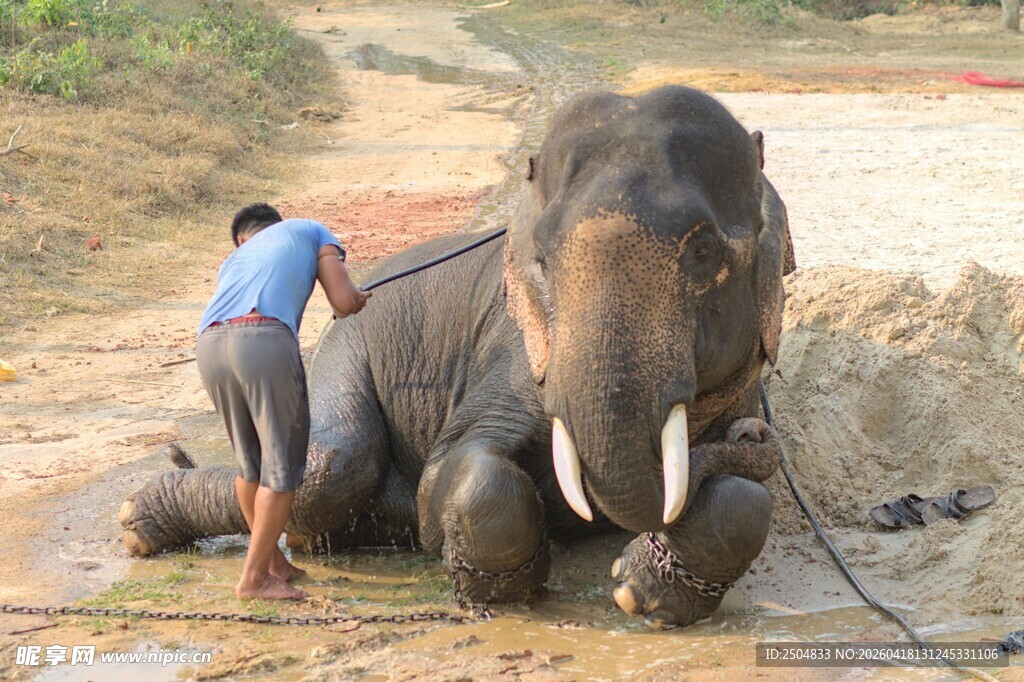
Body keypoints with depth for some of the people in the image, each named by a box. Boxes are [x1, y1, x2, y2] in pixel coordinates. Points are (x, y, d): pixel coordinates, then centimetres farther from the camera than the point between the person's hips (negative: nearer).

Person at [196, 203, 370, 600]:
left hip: (209, 344, 5)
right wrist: (357, 299, 39)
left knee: (249, 462, 20)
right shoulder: (310, 232, 28)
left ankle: (273, 562, 33)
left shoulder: (233, 259, 38)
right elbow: (345, 303, 16)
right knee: (283, 463, 6)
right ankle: (254, 577, 7)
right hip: (265, 339, -5)